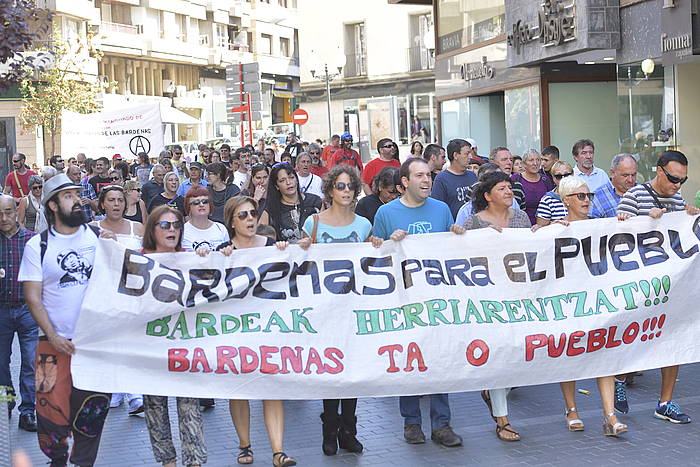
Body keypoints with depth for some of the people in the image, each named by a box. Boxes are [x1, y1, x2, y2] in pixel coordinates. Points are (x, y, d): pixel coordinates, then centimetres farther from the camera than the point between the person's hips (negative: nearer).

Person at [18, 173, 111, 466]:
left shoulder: (98, 237, 4)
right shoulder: (37, 246, 0)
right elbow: (33, 297, -3)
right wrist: (53, 336, -12)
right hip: (56, 340, -1)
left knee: (94, 407, 5)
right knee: (53, 406, -2)